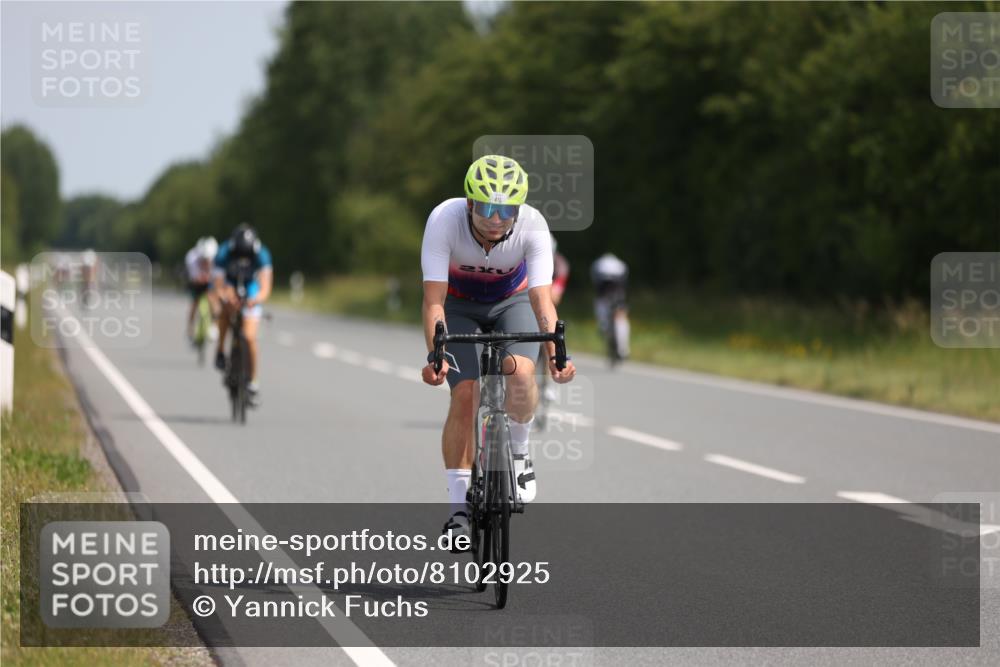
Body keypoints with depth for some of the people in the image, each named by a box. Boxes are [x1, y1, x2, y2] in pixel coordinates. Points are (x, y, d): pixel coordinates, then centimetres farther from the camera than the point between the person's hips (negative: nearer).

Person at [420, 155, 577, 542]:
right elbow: (434, 299, -36)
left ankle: (518, 453, 1)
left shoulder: (532, 225, -32)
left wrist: (556, 355, -51)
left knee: (521, 373, -27)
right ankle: (459, 507, -7)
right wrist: (435, 355, -50)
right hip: (459, 303, 0)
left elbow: (541, 298, -36)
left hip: (513, 300, 1)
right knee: (465, 395, -17)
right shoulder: (445, 219, -35)